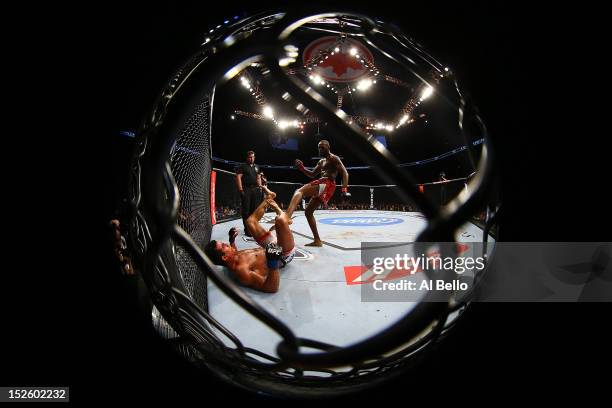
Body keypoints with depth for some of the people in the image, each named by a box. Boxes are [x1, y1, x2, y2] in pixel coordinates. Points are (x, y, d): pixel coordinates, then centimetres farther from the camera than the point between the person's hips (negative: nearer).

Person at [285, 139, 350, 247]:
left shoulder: (334, 158, 0)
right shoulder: (321, 161, 27)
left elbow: (344, 173, -10)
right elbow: (312, 174, 32)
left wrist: (344, 189, -23)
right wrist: (302, 168, 13)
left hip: (327, 185, -10)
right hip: (321, 186, 10)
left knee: (299, 191, -27)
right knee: (308, 212, 12)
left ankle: (286, 217, -49)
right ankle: (317, 241, 13)